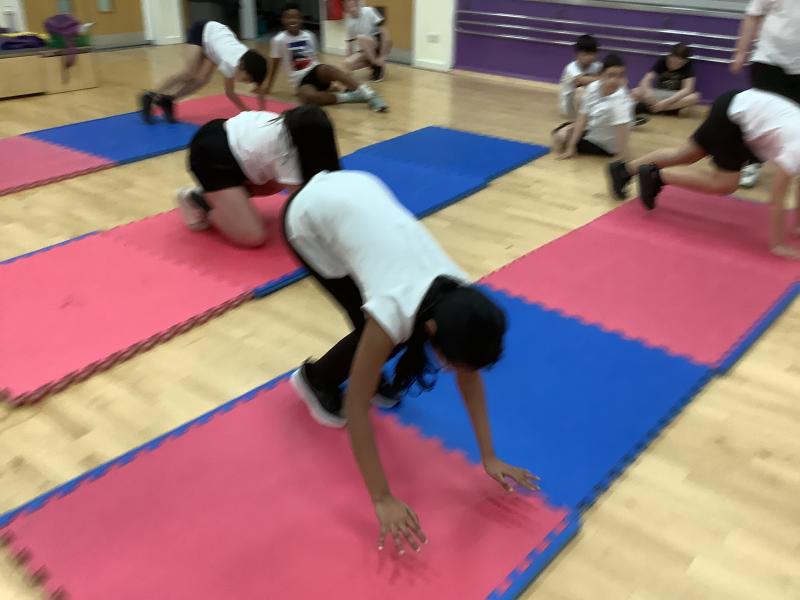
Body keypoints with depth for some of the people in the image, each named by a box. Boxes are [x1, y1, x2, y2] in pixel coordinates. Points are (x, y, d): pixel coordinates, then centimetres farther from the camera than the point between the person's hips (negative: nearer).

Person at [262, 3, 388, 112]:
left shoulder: (309, 36, 8)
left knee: (327, 69, -36)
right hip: (301, 79, -2)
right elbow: (275, 65, 7)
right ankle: (349, 96, -34)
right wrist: (268, 87, 12)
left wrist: (328, 79, 20)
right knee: (309, 97, -39)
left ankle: (367, 93, -45)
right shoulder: (279, 40, -3)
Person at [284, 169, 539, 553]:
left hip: (360, 192, 5)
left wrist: (489, 457, -8)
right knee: (375, 327, -9)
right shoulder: (397, 310, -36)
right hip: (311, 215, -5)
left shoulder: (459, 301, -20)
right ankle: (315, 380, 17)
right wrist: (382, 500, -29)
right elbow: (356, 408, -30)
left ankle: (363, 370, 25)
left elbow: (471, 376, -7)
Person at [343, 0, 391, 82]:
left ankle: (379, 65, -14)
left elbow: (385, 34, -17)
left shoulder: (368, 11, -14)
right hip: (366, 50, 5)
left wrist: (382, 57, -21)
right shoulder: (349, 22, 0)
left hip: (381, 44, -5)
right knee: (348, 63, -22)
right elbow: (350, 43, 6)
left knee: (361, 38, -34)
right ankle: (374, 64, 4)